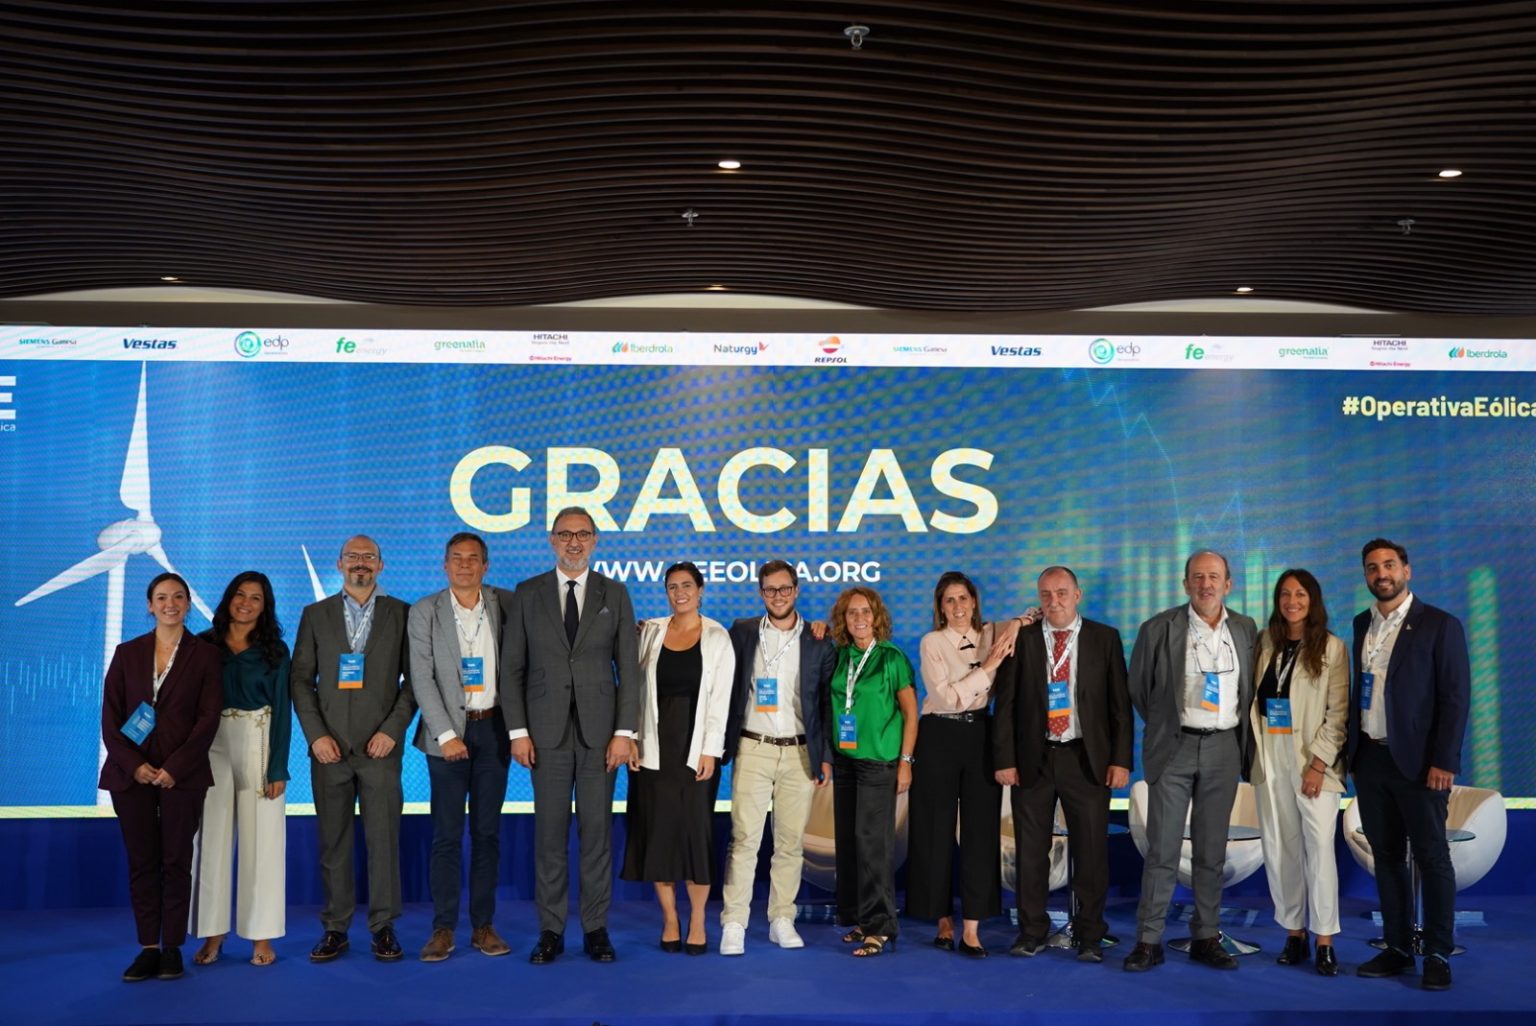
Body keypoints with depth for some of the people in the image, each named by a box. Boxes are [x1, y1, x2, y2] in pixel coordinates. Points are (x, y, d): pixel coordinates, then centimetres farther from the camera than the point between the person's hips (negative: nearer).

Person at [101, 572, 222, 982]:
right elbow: (110, 716, 4)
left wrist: (175, 767, -12)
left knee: (176, 861, 1)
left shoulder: (205, 654, 3)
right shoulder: (127, 653, 9)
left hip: (182, 774, -2)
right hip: (131, 773, 2)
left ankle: (172, 948, 9)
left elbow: (208, 718, -3)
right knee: (141, 862, 4)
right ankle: (147, 948, 11)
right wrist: (133, 764, -9)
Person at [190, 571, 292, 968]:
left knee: (261, 839, 1)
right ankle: (213, 934, 14)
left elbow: (281, 710, 0)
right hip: (212, 746, 1)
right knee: (213, 839, 4)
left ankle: (261, 935, 9)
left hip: (258, 746, -1)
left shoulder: (274, 650, 3)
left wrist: (278, 769, -6)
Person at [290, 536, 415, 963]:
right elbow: (300, 679, 6)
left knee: (383, 839, -1)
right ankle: (335, 928, 14)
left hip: (380, 746, -1)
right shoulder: (315, 615, 9)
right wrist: (316, 735, -4)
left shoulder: (401, 614, 6)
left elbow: (414, 679, 3)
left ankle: (384, 927, 9)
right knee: (332, 840, 5)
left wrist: (393, 729, -7)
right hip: (329, 747, 1)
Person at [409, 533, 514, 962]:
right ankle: (443, 928, 7)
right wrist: (446, 734, -12)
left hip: (493, 728, 2)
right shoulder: (424, 612, -1)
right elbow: (422, 679, -5)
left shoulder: (506, 604, 4)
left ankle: (483, 925, 14)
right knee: (447, 833, -1)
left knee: (487, 831, 6)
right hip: (449, 731, -2)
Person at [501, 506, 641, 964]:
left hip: (599, 731, 0)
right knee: (550, 832, 4)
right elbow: (512, 666, 3)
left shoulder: (614, 594, 5)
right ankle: (550, 931, 13)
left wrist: (625, 732, -5)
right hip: (547, 731, 0)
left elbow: (628, 667, 2)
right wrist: (518, 731, -4)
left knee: (598, 830, 4)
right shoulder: (527, 594, 5)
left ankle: (596, 928, 14)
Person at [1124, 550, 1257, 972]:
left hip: (1224, 748, 3)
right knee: (1162, 847, -3)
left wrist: (1239, 729, 10)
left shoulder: (1246, 630, 6)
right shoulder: (1159, 629, -3)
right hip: (1174, 747, -3)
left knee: (1212, 849, 9)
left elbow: (1250, 688, 17)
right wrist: (1163, 726, 7)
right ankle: (1149, 941, 3)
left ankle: (1206, 938, 18)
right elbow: (1138, 688, 6)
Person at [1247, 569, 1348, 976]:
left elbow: (1338, 712, -5)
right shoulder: (1265, 644, 9)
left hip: (1312, 757, -3)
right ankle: (1294, 932, 16)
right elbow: (1252, 699, 8)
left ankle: (1325, 941, 1)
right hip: (1269, 757, 4)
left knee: (1319, 846, -8)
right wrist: (1251, 752, -1)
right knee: (1278, 847, 5)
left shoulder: (1331, 648, -1)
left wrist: (1319, 763, -12)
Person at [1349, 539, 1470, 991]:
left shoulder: (1440, 625, -5)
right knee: (1386, 856, 10)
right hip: (1370, 758, 5)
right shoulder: (1362, 625, 11)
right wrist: (1352, 749, 9)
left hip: (1417, 760, -5)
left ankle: (1438, 955, 10)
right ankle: (1397, 948, 18)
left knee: (1432, 857, 1)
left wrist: (1443, 760, -15)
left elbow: (1456, 697, -9)